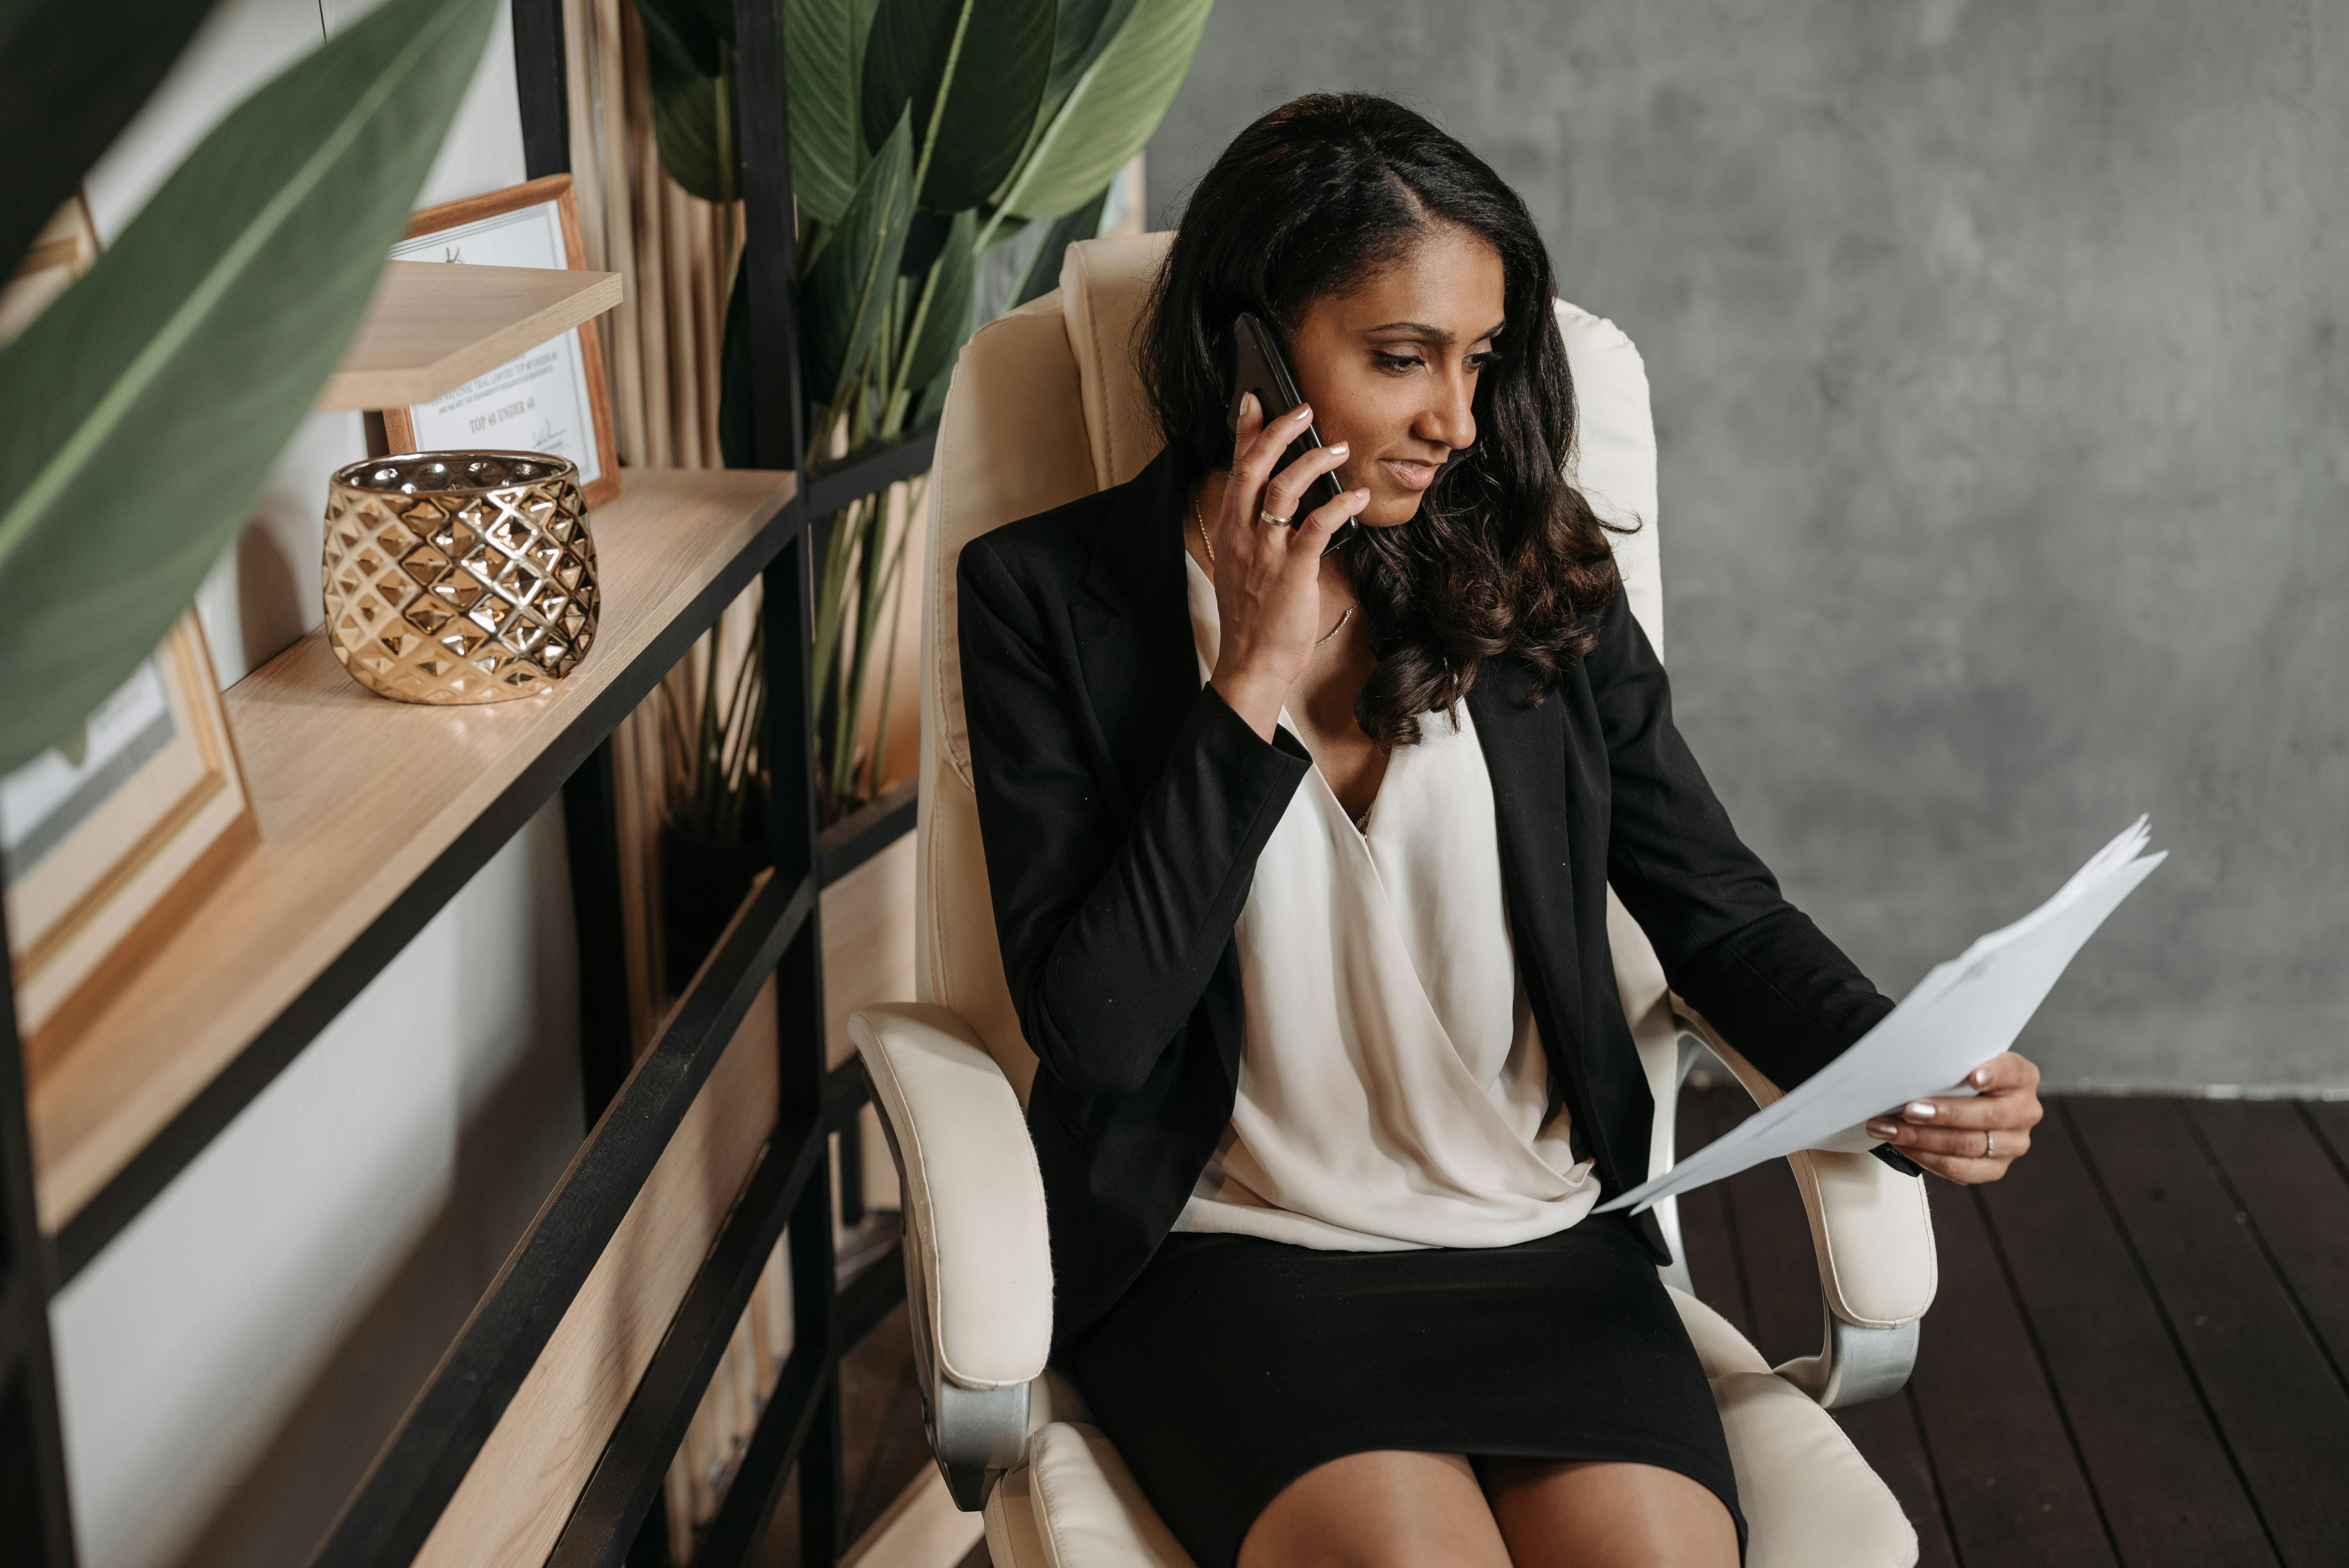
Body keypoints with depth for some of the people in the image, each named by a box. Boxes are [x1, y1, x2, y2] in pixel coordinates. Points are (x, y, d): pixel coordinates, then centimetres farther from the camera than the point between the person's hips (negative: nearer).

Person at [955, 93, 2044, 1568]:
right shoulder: (1052, 594, -2)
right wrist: (1256, 684, -14)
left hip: (1544, 1245, 3)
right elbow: (1096, 1029, -9)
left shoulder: (1537, 574, 6)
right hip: (1232, 1259, -2)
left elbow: (1720, 909, 10)